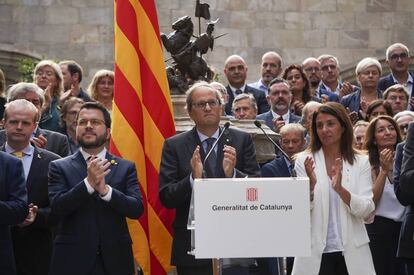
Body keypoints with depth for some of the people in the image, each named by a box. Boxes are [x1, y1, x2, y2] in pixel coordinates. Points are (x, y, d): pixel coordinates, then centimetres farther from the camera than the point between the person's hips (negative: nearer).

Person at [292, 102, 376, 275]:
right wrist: (311, 184, -22)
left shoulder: (361, 162, 4)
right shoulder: (304, 160, 2)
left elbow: (366, 209, -5)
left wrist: (340, 189, -21)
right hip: (315, 251, 0)